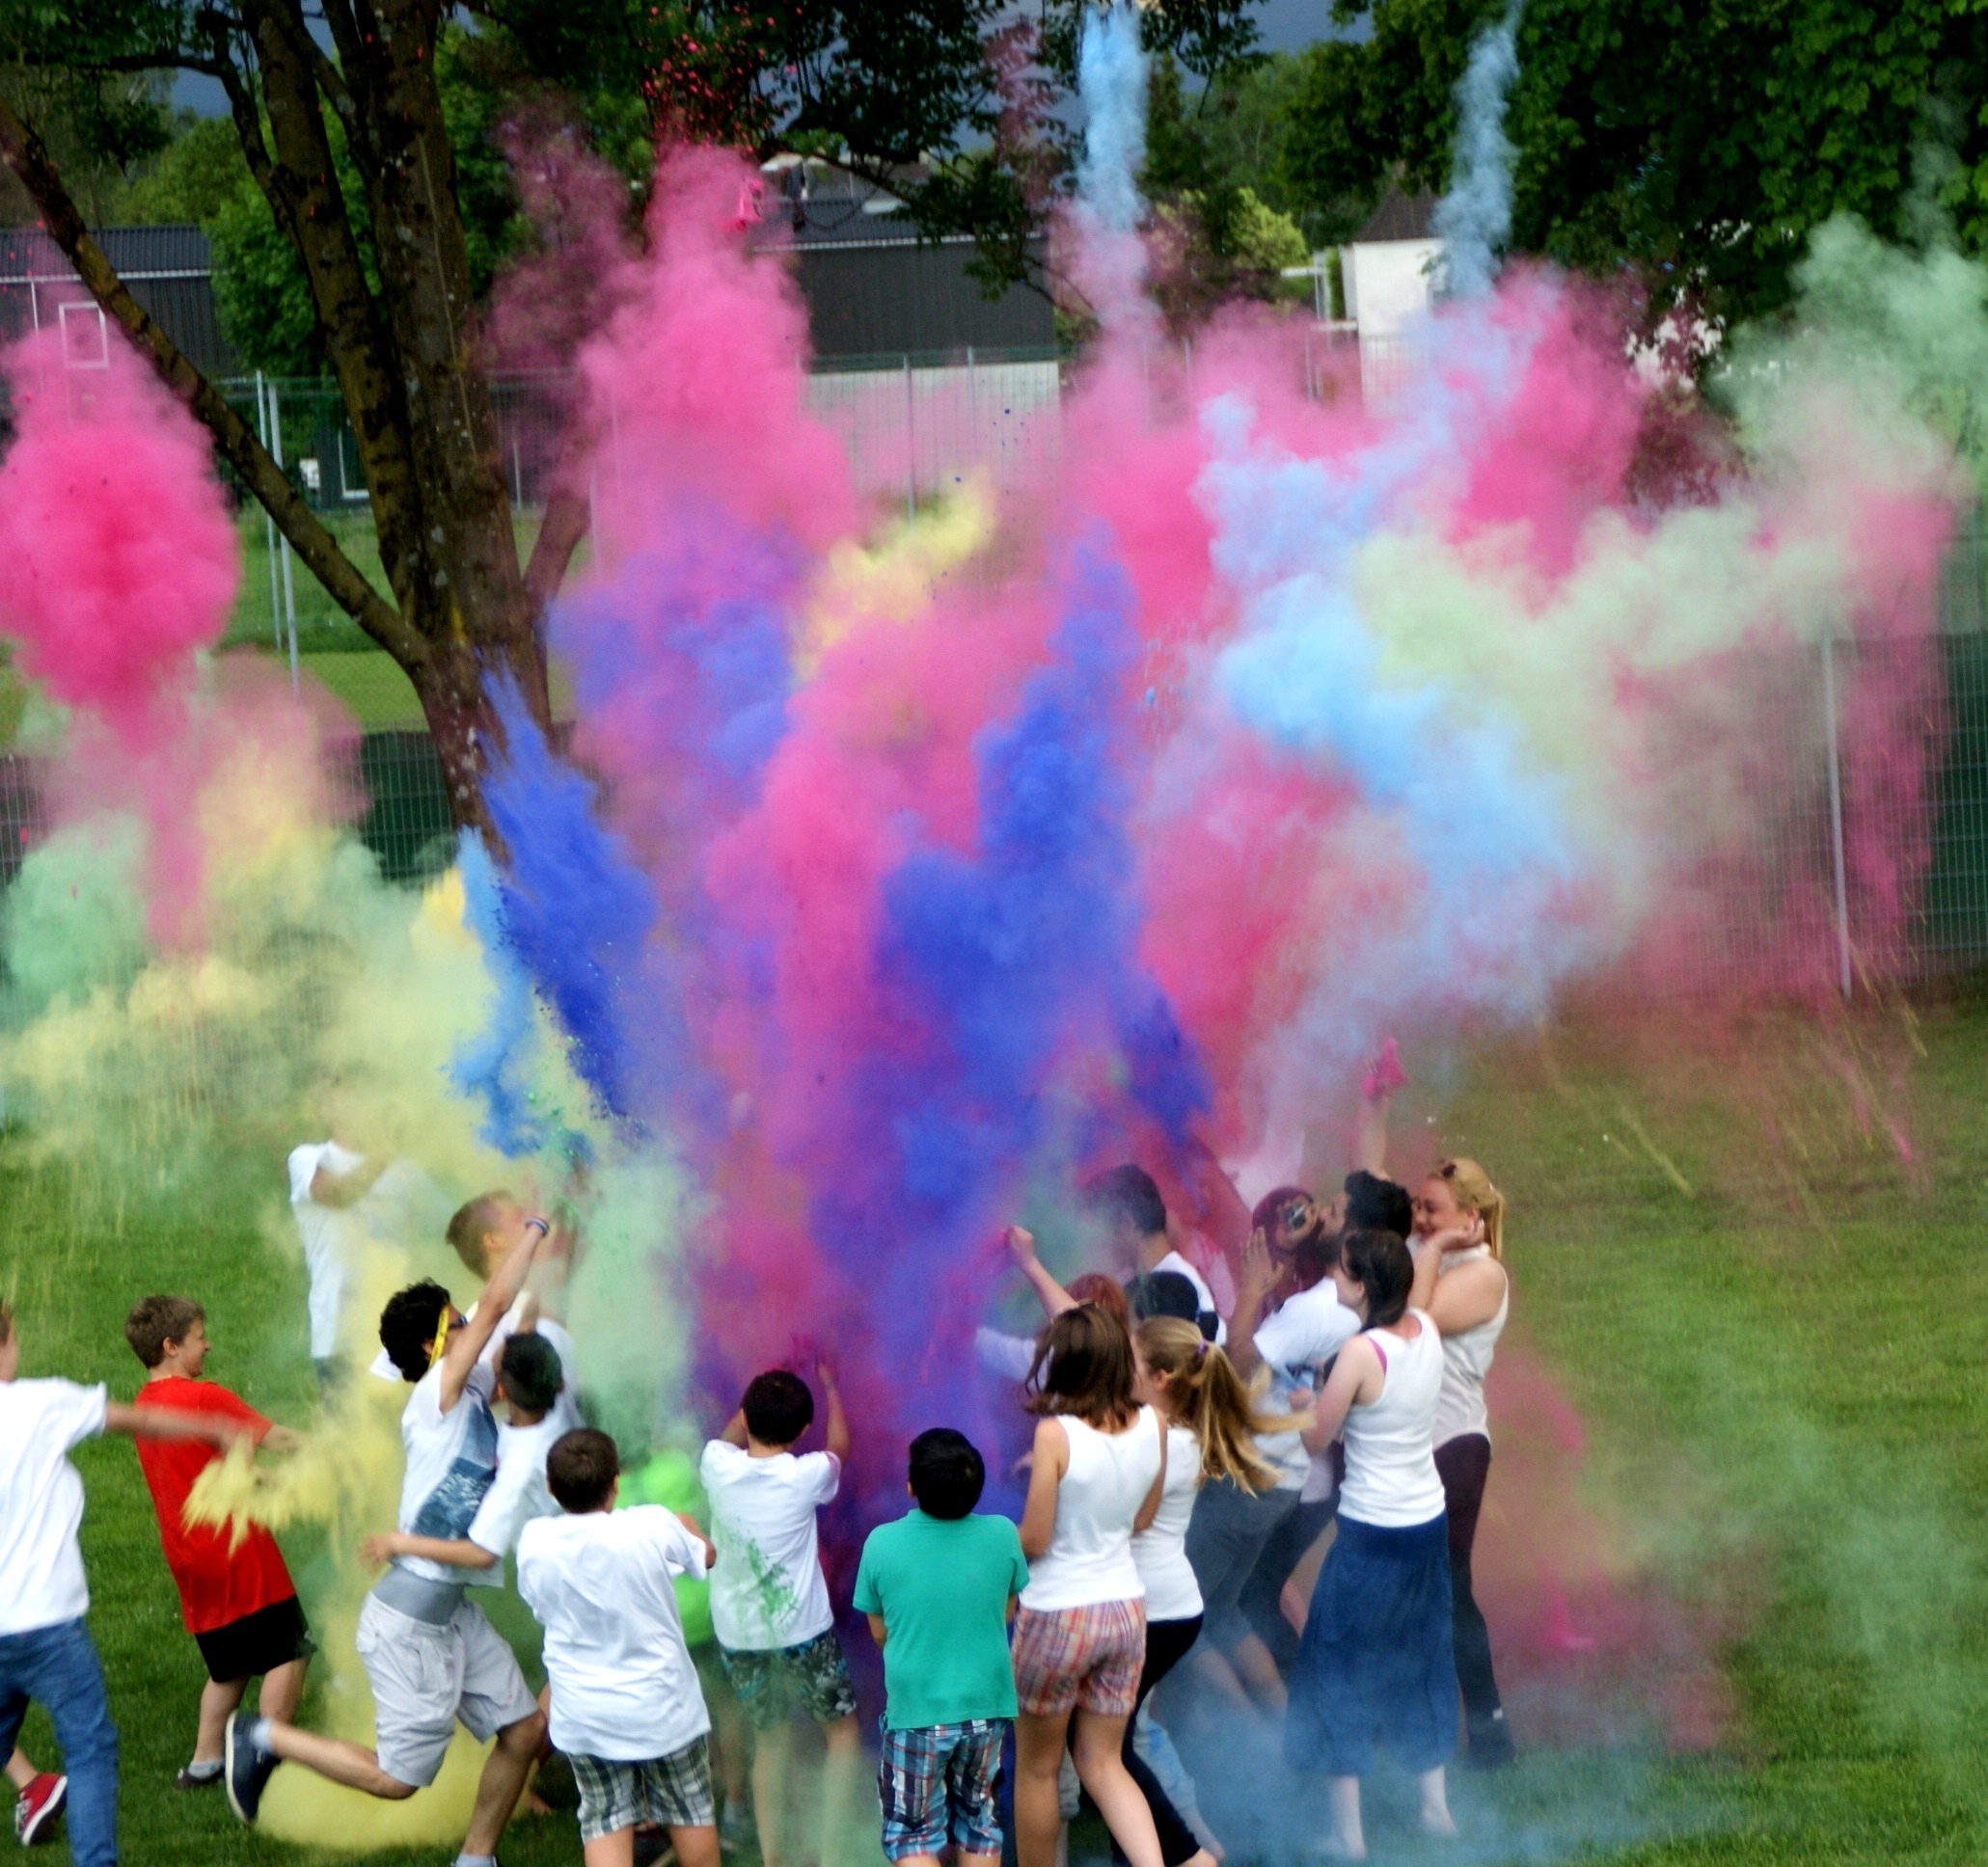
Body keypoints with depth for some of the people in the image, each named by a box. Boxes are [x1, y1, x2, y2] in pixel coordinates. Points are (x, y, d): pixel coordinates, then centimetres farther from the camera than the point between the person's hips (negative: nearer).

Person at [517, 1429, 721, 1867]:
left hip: (582, 1717, 1)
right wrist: (688, 1526, 23)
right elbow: (705, 1556, 1)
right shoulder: (653, 1528, -21)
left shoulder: (534, 1542, -14)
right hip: (662, 1708, -1)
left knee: (606, 1825, 11)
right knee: (690, 1813, 20)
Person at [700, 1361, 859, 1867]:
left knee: (769, 1739, 17)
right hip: (801, 1630, -3)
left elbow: (730, 1435, 19)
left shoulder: (719, 1466, -9)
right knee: (842, 1731, 13)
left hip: (735, 1631, 3)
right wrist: (828, 1384, 26)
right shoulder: (806, 1476, -14)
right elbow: (839, 1445, 11)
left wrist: (764, 1392, 30)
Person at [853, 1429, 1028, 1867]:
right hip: (986, 1708, 2)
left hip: (914, 1712, -2)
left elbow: (880, 1632, -1)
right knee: (977, 1817, 21)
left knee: (914, 1831, 10)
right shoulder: (1002, 1536, -10)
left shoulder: (882, 1544, -14)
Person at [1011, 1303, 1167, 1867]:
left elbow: (1033, 1541, -14)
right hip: (1126, 1610, 5)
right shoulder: (1152, 1426, -5)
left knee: (1037, 1767, 14)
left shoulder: (1056, 1435, -20)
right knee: (1104, 1764, 16)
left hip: (1058, 1614, -5)